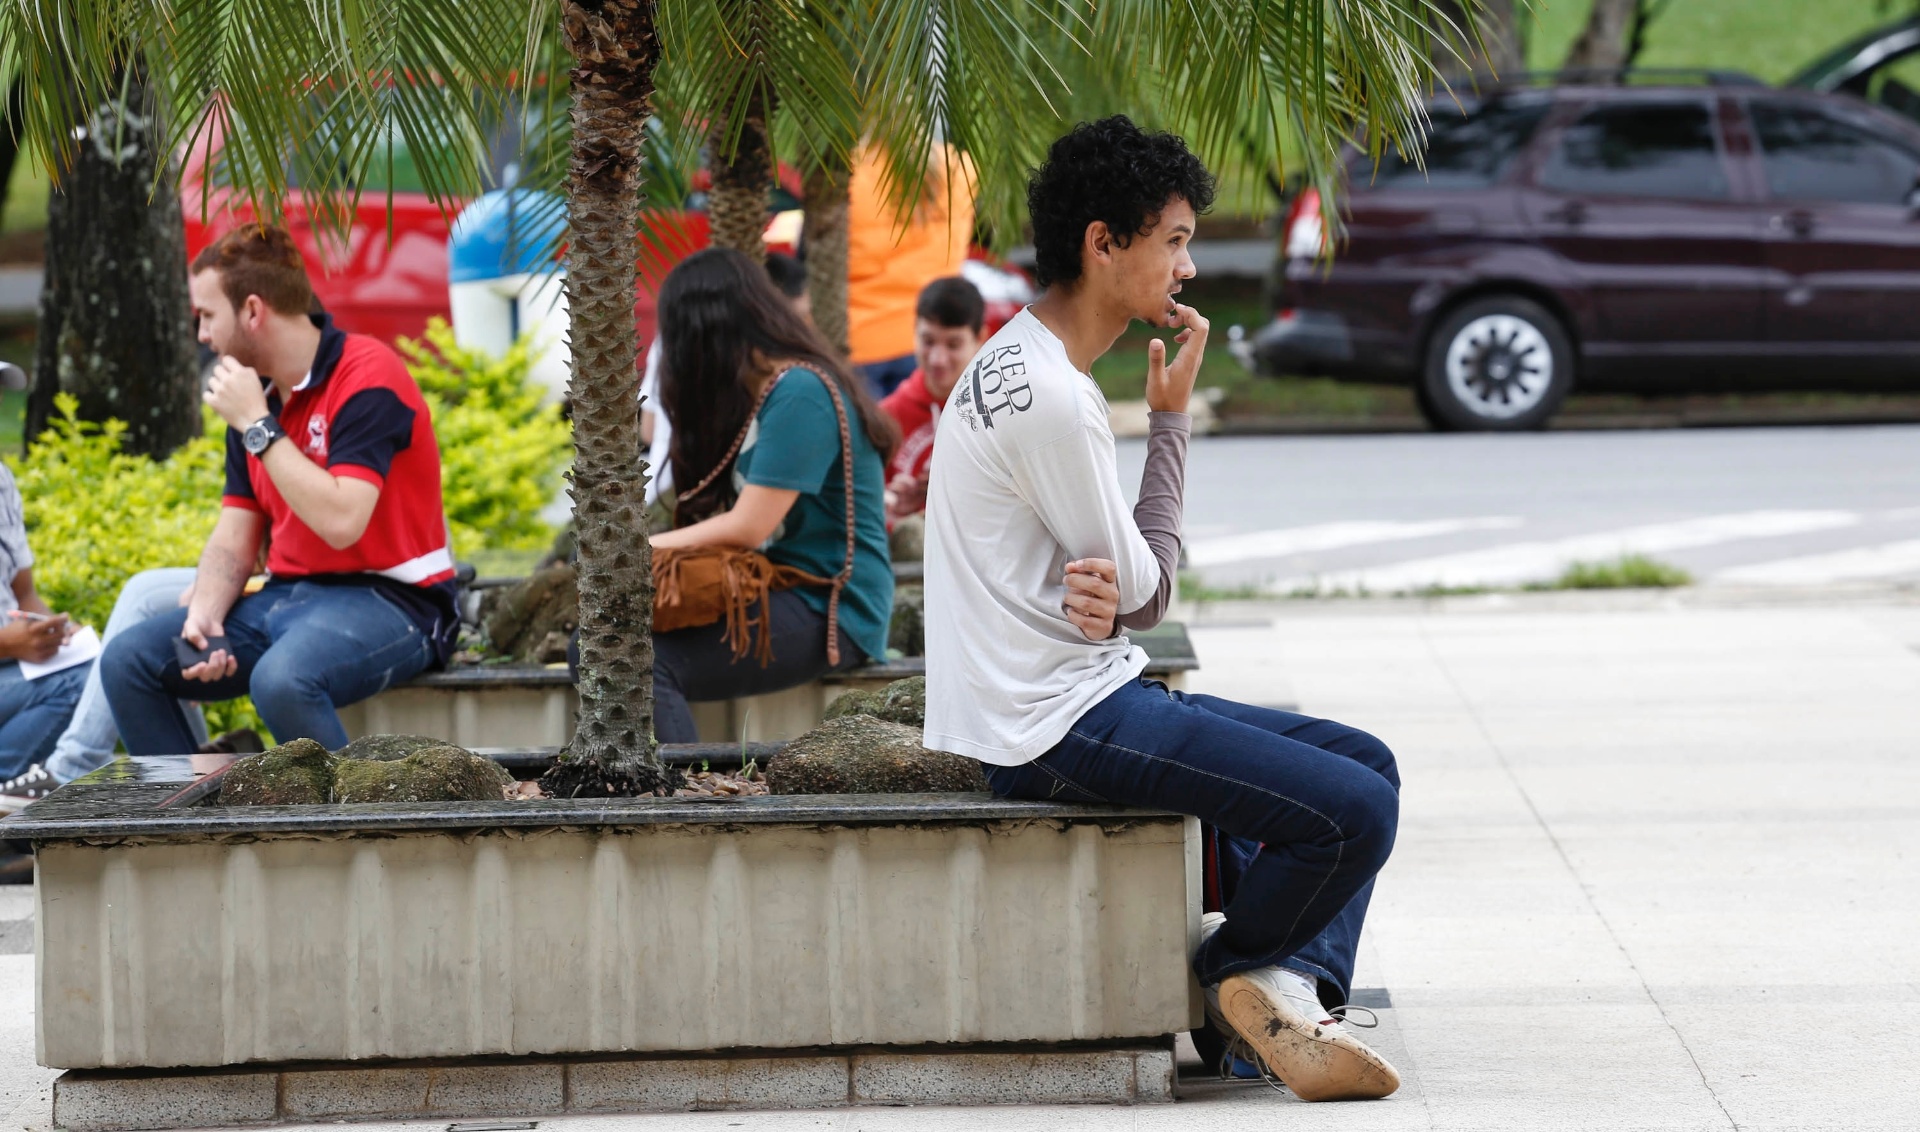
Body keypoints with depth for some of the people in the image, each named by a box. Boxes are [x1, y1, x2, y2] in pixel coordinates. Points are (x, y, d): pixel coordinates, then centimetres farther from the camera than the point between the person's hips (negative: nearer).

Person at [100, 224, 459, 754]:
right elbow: (235, 536, 13)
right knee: (128, 660, -5)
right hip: (287, 597, 8)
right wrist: (203, 615, -7)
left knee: (281, 679, -37)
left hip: (386, 600, -8)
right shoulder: (254, 393, 12)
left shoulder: (367, 375, -14)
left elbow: (341, 522, -25)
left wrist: (256, 424, -19)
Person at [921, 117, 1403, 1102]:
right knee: (1354, 812, -18)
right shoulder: (1051, 397, -19)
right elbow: (1147, 595, -12)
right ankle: (1232, 968, 5)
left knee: (1364, 763, 9)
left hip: (1089, 691, 11)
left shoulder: (1018, 361, 15)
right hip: (1056, 726, -11)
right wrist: (1171, 419, -2)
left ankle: (1289, 984, -7)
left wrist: (1091, 590, -12)